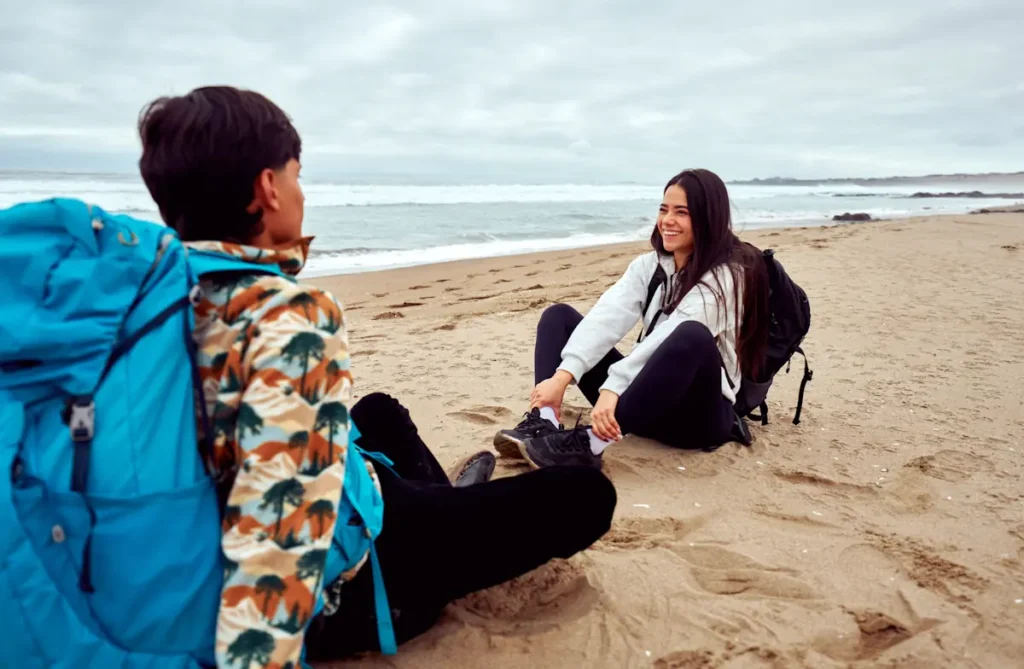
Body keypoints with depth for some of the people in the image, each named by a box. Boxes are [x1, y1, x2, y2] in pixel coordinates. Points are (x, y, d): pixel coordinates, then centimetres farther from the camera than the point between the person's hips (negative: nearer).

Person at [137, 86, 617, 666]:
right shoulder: (296, 315, -30)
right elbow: (277, 534, -36)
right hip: (341, 582, -8)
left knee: (381, 411, 32)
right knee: (586, 494, 1)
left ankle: (446, 503, 54)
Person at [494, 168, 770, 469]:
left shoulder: (727, 275, -13)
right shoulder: (649, 265, 4)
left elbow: (669, 339, -28)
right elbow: (607, 316, -13)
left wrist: (611, 388, -39)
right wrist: (562, 376, -27)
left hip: (697, 413, -6)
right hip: (646, 401, 6)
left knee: (693, 336, -38)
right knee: (558, 316, -1)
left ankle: (590, 444, -40)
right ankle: (543, 423, -27)